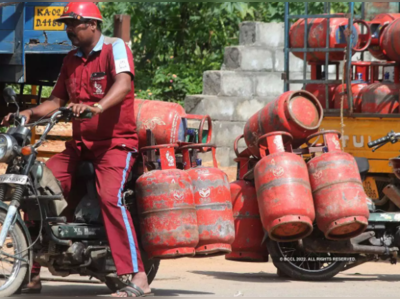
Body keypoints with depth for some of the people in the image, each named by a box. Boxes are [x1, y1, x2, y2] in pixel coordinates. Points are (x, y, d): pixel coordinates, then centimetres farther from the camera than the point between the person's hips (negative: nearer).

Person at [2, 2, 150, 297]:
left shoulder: (115, 48, -7)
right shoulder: (71, 60, 17)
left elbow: (124, 84, -26)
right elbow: (58, 100, 18)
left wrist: (97, 107, -44)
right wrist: (29, 113, -1)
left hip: (115, 142, -7)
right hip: (80, 143, 7)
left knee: (110, 197, -28)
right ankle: (31, 270, 0)